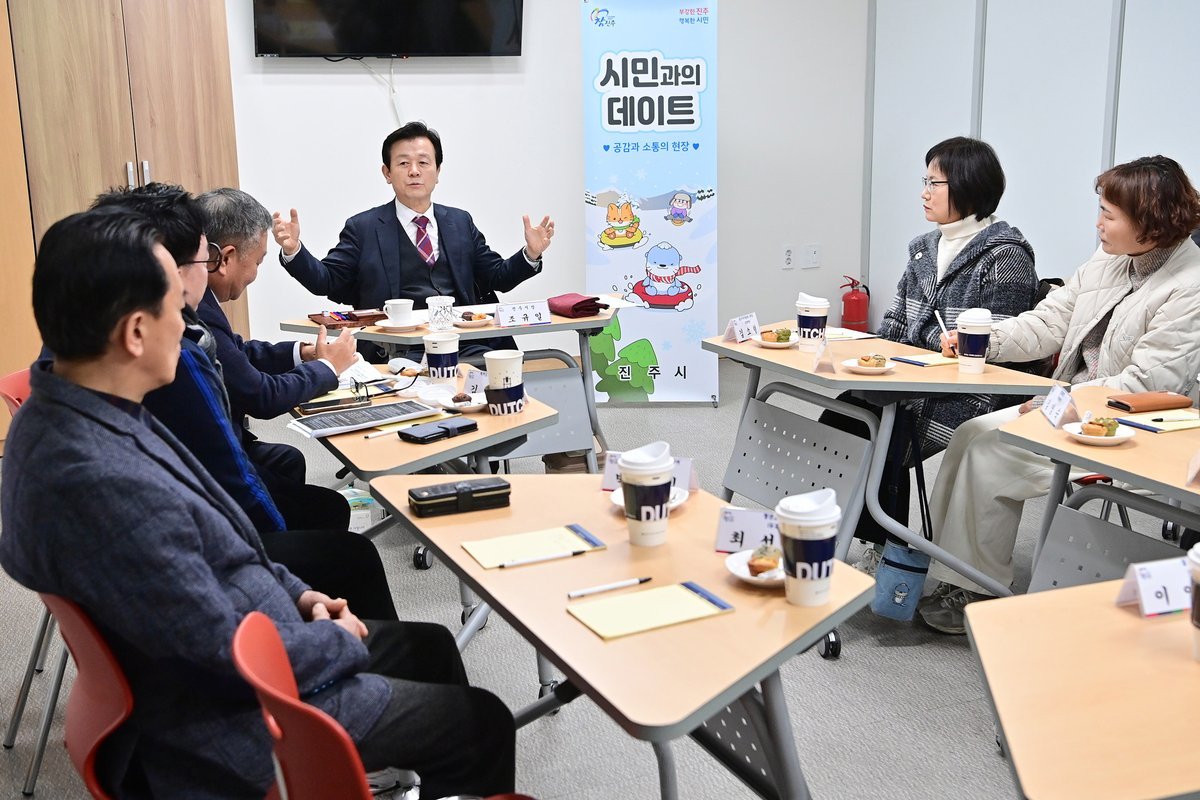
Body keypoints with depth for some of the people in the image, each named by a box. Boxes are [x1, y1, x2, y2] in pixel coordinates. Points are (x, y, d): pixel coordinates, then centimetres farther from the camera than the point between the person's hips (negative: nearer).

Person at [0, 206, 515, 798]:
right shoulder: (102, 484, -35)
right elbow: (231, 655, -28)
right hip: (236, 715, -9)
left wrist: (295, 592, 7)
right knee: (484, 725, 4)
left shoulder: (64, 416, -3)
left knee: (432, 646, 23)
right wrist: (342, 642, -10)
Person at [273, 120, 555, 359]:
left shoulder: (460, 222, 20)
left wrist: (530, 254, 2)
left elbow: (498, 277, 21)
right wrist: (293, 249, -14)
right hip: (400, 351, -3)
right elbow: (325, 281, 4)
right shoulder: (363, 228, 9)